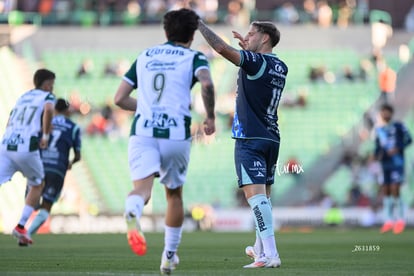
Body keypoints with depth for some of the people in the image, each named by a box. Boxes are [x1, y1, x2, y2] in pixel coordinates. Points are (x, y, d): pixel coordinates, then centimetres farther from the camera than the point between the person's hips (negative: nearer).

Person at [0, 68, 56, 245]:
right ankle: (21, 227, 16)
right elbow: (48, 110, -19)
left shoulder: (22, 97, 25)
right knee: (37, 185, 20)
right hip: (26, 148, -5)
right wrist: (46, 134, -8)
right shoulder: (47, 96, 6)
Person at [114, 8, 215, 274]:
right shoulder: (193, 57, 7)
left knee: (142, 188, -16)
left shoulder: (144, 56, 18)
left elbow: (120, 98, 16)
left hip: (142, 131, 1)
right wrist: (211, 117, -1)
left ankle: (132, 213, -52)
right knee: (174, 194, 19)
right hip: (176, 134, -1)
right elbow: (206, 83, -16)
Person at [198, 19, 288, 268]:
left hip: (250, 139, -8)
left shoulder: (255, 61, -12)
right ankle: (261, 249, 32)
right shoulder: (280, 67, 11)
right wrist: (248, 47, 34)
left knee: (256, 194, -15)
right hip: (272, 138, 8)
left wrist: (198, 23, -12)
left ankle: (271, 254, -26)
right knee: (264, 196, 19)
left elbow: (222, 48, -21)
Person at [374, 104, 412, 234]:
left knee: (395, 190, -13)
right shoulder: (379, 130, 13)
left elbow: (408, 139, -3)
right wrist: (376, 155, -5)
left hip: (397, 162, -5)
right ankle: (388, 220, 11)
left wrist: (398, 148, -17)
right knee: (385, 190, 2)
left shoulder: (398, 126, 1)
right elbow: (378, 147, 15)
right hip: (384, 164, 5)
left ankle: (400, 220, -1)